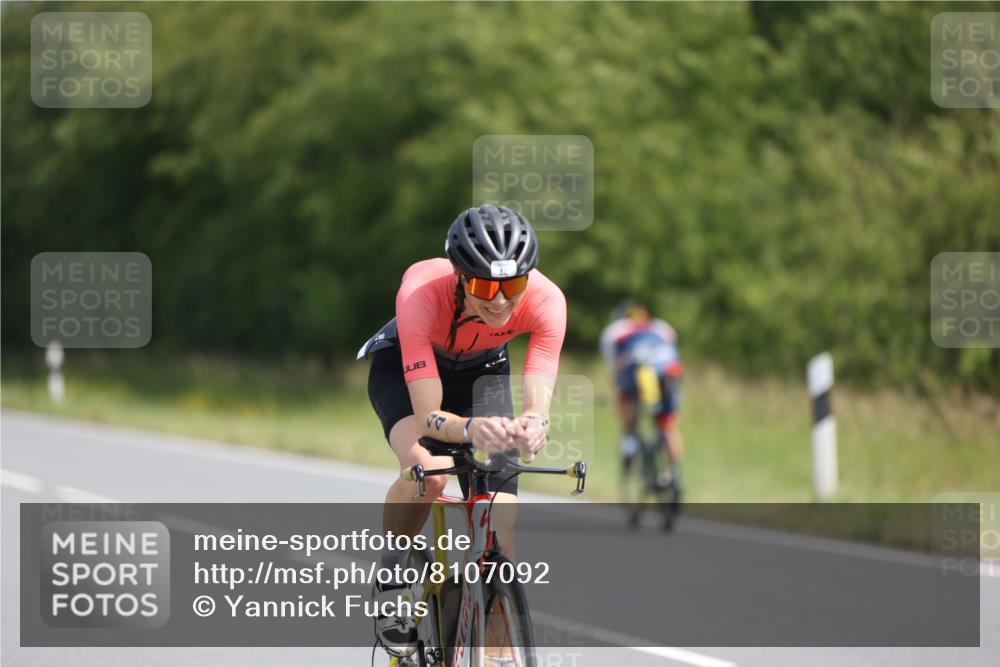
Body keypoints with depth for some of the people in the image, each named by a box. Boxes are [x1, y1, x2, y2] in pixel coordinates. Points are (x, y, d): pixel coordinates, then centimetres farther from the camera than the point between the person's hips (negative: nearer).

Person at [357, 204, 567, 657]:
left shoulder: (545, 300, -35)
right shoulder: (422, 292, -42)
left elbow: (539, 405, -40)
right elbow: (429, 416, -44)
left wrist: (532, 425, -64)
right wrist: (471, 429, -66)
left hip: (481, 370, 3)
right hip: (402, 365, -3)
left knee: (499, 515, -15)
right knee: (428, 472, -31)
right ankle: (390, 580, -4)